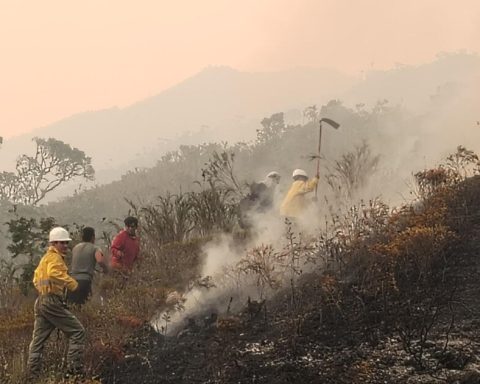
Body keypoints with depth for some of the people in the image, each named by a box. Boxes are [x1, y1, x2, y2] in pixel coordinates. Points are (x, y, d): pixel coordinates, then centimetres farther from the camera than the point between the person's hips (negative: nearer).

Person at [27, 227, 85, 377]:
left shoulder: (45, 258, 23)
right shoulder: (55, 257, -9)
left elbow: (36, 279, 32)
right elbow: (54, 273, -29)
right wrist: (71, 283, -25)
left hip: (41, 302, 10)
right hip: (52, 301, -10)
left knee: (38, 339, 11)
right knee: (77, 331, -5)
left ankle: (32, 374, 12)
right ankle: (75, 368, -9)